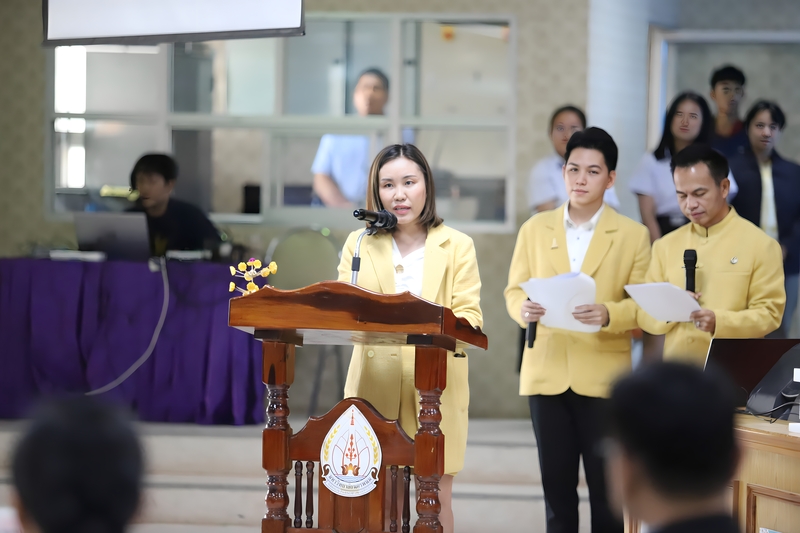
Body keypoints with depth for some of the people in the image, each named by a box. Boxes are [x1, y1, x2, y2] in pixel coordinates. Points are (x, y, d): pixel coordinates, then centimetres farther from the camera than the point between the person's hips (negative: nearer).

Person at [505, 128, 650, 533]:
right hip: (547, 373, 2)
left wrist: (608, 314, -22)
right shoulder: (534, 229, 10)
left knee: (606, 485, 0)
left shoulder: (632, 235, 3)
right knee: (556, 482, 6)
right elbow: (514, 290, 9)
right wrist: (523, 309, -14)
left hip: (603, 377, -2)